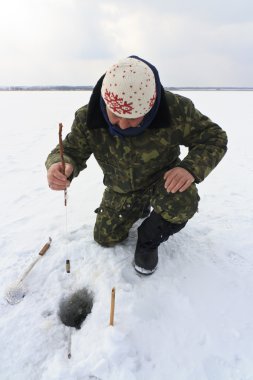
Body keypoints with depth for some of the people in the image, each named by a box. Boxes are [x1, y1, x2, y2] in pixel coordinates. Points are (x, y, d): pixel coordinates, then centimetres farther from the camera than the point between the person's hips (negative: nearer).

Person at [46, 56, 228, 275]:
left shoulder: (176, 109, -31)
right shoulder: (88, 118, -25)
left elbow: (214, 138, -19)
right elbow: (71, 150, -13)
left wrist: (191, 168, -40)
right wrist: (59, 166, -40)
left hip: (164, 180, -2)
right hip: (121, 190, 3)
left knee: (183, 201, -36)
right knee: (106, 238, 9)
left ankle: (149, 240, -3)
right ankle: (140, 208, 36)